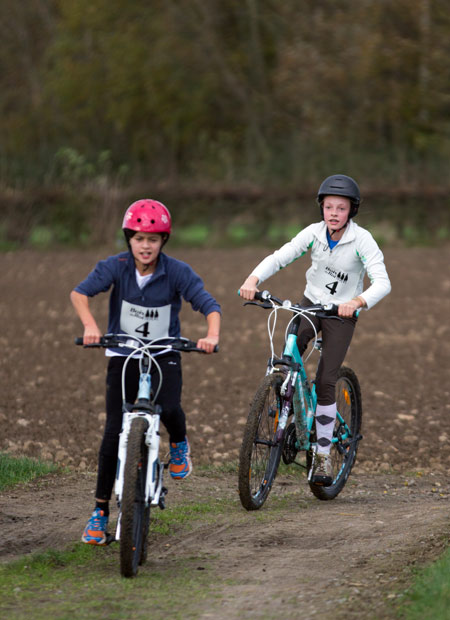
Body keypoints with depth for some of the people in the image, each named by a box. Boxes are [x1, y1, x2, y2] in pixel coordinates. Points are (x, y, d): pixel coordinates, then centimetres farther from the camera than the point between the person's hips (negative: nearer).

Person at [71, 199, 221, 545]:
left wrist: (212, 335, -40)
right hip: (123, 354, 0)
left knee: (169, 408, -28)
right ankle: (100, 511, 3)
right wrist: (90, 326, -42)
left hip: (164, 354, 0)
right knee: (114, 432, -7)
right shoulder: (116, 266, -13)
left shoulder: (177, 272, -13)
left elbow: (209, 304, -19)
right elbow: (80, 292, -24)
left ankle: (179, 443, 11)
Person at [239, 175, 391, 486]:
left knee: (325, 382, -10)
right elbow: (278, 258, -13)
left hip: (341, 313, -3)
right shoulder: (314, 233, -9)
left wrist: (357, 302, -45)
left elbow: (382, 283, -26)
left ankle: (324, 455, 1)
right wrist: (253, 279, -32)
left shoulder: (362, 240, -18)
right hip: (311, 303, 3)